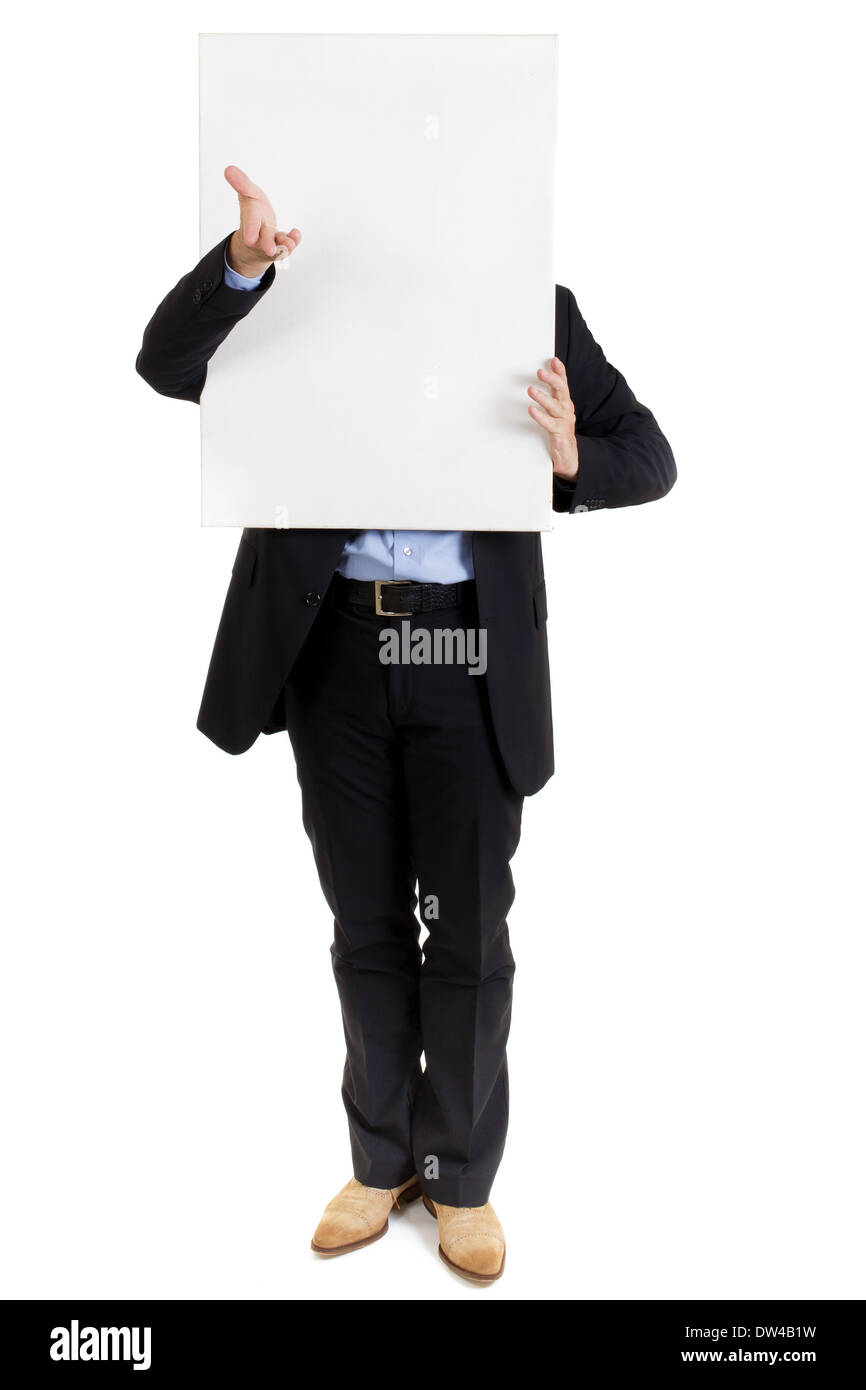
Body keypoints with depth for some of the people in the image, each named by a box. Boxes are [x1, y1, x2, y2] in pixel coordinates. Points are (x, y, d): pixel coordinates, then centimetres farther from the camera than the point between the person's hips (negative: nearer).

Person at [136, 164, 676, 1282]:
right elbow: (165, 363, -7)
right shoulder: (302, 289, 5)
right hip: (335, 647, 1)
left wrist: (573, 459, -20)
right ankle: (382, 1160, 32)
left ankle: (462, 1177, 28)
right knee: (367, 927, 13)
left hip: (470, 655, -1)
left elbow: (648, 455, 3)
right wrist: (241, 261, -26)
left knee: (469, 932, 7)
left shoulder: (533, 307, 4)